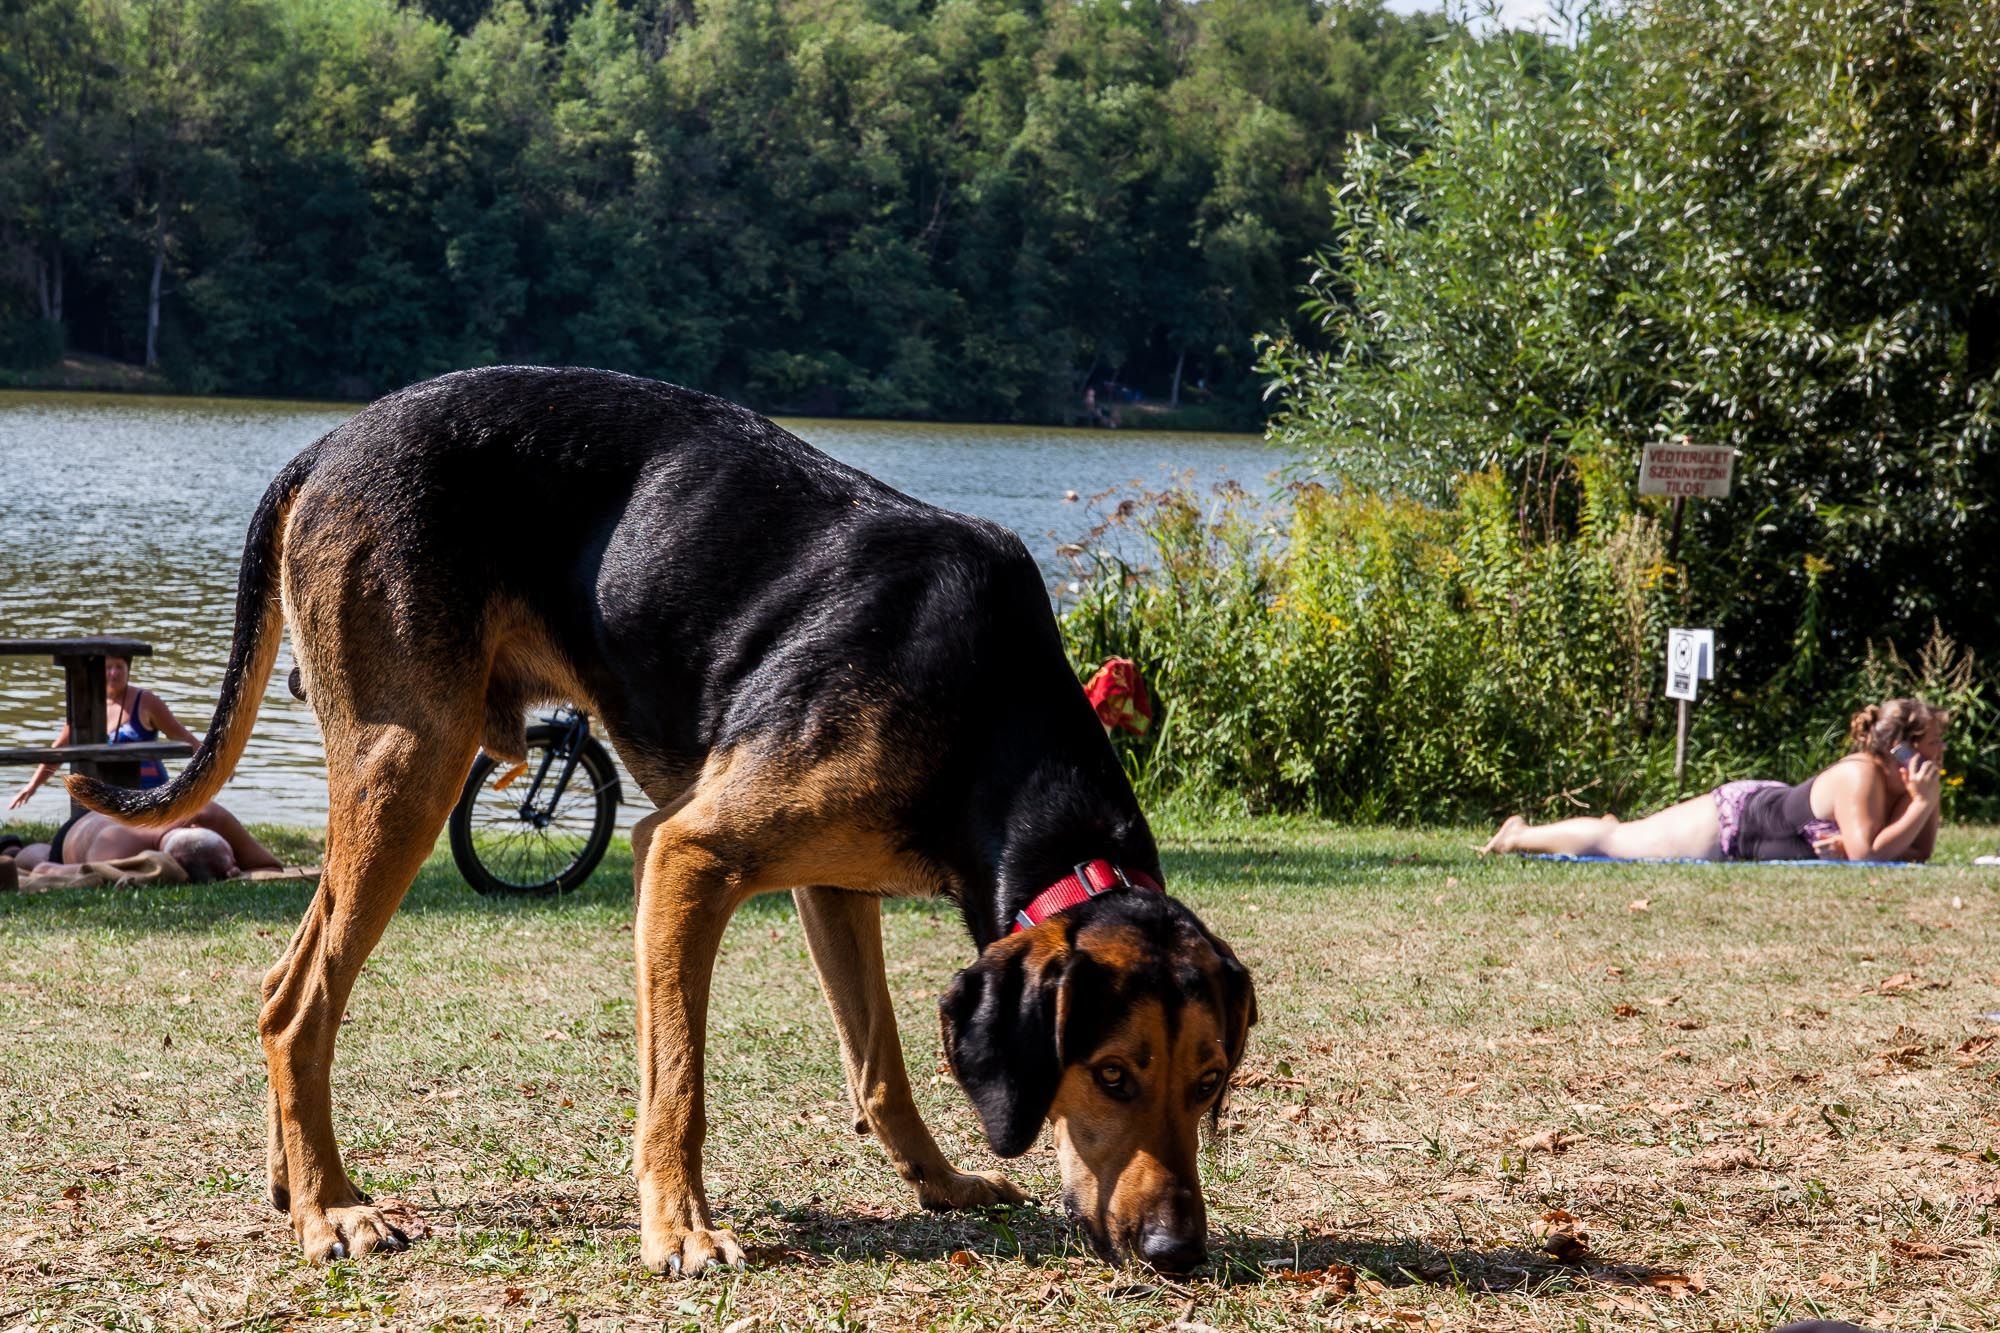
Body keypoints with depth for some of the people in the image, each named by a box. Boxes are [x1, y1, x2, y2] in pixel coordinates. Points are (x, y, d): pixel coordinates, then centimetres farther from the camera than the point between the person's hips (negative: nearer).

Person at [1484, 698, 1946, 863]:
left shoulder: (1913, 782, -12)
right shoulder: (1860, 776, -34)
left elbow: (1921, 852, -7)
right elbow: (1868, 853, -41)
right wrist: (1921, 804, -37)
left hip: (1771, 806, 7)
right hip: (1730, 821, -7)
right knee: (1610, 843, 11)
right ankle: (1520, 835, 31)